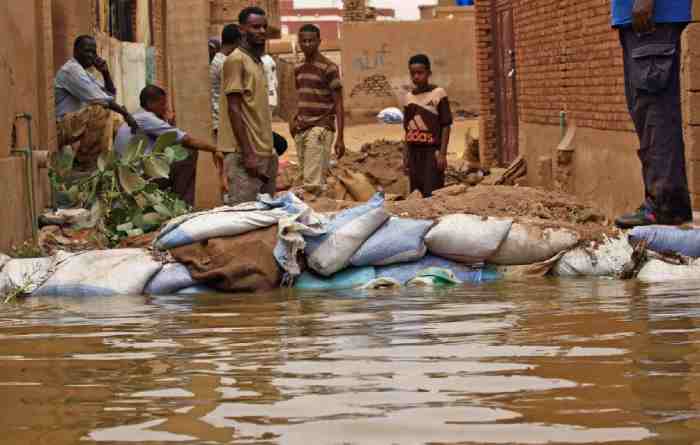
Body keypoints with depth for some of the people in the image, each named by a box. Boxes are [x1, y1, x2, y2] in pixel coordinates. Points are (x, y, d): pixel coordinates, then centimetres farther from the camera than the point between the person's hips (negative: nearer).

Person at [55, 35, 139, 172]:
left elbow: (111, 94, 20)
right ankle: (86, 162, -25)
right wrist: (124, 112, -21)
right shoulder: (71, 69, -12)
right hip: (63, 127, -11)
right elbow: (96, 98, -22)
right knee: (100, 111, -31)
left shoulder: (83, 72, 20)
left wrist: (105, 73, 5)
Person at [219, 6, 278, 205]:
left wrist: (269, 151, 18)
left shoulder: (258, 61, 17)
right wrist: (247, 153, -19)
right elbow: (234, 109, -15)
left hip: (264, 152, 9)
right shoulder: (236, 60, -10)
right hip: (244, 153, -9)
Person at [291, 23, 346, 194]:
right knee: (308, 180, 5)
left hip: (320, 129, -7)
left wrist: (340, 138, -11)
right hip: (301, 130, 7)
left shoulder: (329, 68, -6)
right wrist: (295, 121, 9)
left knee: (313, 183, -16)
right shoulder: (298, 69, 15)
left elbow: (338, 104, -6)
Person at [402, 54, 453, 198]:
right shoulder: (409, 97, 12)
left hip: (432, 150, -5)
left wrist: (442, 153, -10)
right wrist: (406, 156, 11)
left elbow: (446, 125, -4)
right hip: (414, 152, 5)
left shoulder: (438, 93, -3)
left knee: (432, 194, -11)